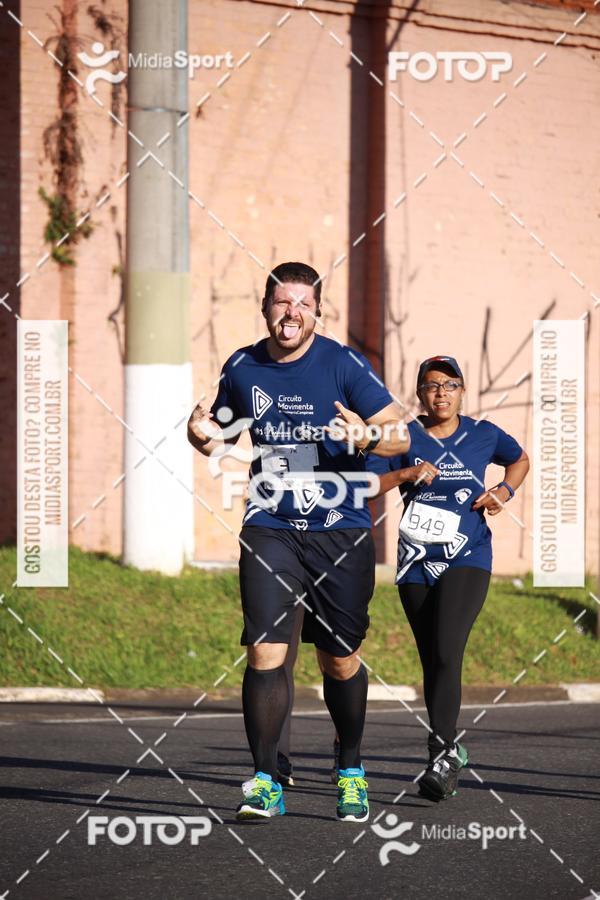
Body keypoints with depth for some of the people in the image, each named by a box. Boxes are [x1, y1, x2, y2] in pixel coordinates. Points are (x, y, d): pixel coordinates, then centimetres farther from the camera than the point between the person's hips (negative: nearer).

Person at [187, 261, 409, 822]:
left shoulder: (344, 365, -5)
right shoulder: (241, 369, 5)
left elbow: (401, 437, -5)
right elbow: (221, 434, 20)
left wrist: (366, 437, -27)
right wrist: (205, 436, -4)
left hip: (340, 532, -1)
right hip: (269, 530, 2)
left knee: (339, 659, 6)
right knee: (264, 650, -11)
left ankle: (351, 771, 27)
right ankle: (264, 782, -5)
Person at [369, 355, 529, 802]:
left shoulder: (483, 435, 5)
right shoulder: (405, 437, 1)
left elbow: (520, 459, 24)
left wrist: (504, 491, 6)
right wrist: (407, 474, -20)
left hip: (467, 560, -2)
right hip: (417, 564, 2)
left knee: (447, 652, -19)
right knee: (433, 662, 8)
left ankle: (442, 756, -21)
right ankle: (451, 749, 25)